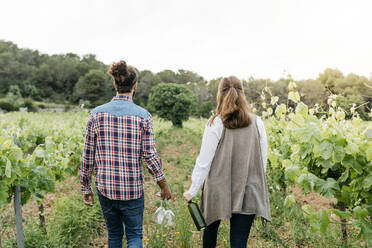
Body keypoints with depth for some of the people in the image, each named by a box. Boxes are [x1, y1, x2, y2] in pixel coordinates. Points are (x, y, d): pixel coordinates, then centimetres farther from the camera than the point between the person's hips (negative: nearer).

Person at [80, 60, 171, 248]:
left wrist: (85, 188, 11)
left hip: (105, 187, 2)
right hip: (133, 188, -2)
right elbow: (150, 156, -10)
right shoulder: (142, 115, -10)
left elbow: (88, 156, -1)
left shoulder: (97, 113, -5)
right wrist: (163, 185, 3)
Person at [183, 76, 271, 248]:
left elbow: (204, 161, -10)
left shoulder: (215, 124, -12)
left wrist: (192, 190, 1)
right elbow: (263, 161, 5)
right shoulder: (257, 123, -2)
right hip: (248, 192, 2)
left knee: (211, 227, 25)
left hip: (218, 190, -2)